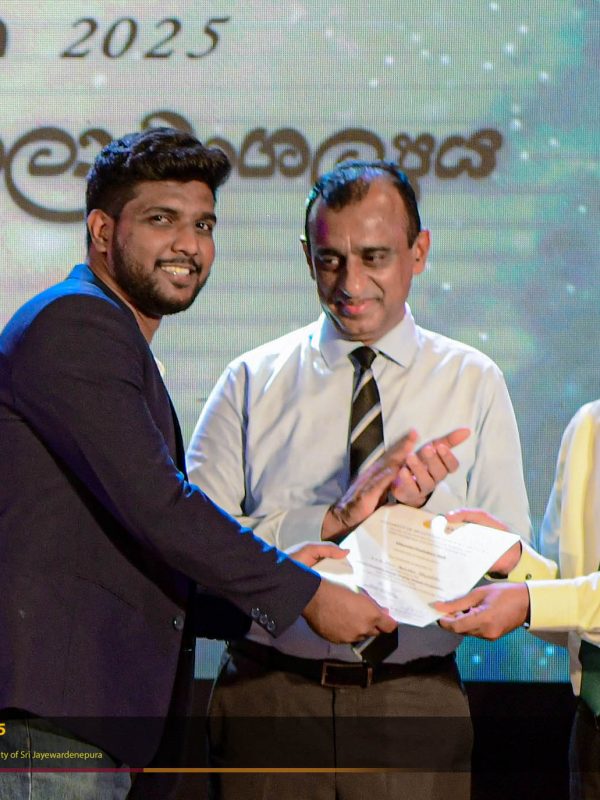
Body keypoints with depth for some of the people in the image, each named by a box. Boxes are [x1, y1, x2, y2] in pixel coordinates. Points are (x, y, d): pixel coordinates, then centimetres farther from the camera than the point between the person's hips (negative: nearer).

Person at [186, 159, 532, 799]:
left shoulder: (473, 383, 7)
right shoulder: (253, 382, 5)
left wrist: (428, 500, -16)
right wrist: (332, 520, -16)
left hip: (414, 707, 1)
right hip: (268, 697, 0)